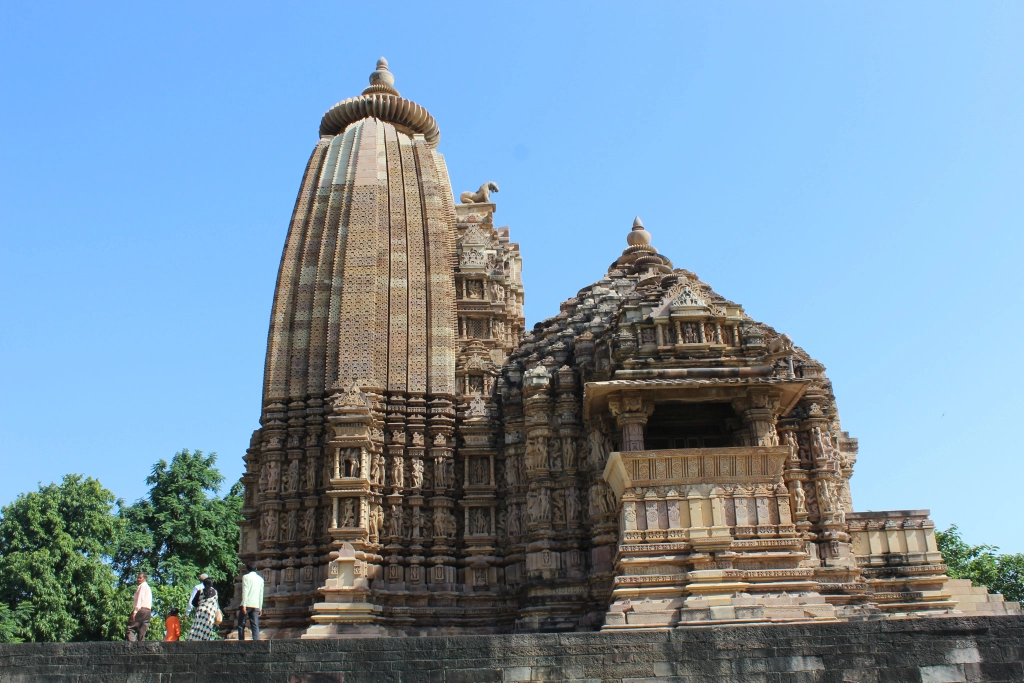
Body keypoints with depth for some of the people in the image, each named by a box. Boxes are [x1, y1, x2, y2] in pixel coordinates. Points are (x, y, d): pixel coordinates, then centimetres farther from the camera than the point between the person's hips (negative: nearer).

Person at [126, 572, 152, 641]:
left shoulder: (142, 586, 1)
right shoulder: (148, 587, 28)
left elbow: (140, 598, -12)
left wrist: (135, 611, -19)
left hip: (141, 609, -9)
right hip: (148, 611, 9)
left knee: (131, 629, -13)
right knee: (142, 632, 5)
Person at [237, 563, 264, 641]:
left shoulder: (246, 577, 1)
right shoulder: (260, 579, 15)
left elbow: (245, 591, -9)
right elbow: (261, 594, 14)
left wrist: (244, 605, -13)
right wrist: (260, 607, 17)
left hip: (247, 604, -4)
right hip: (256, 605, 4)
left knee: (241, 625, 5)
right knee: (255, 625, 1)